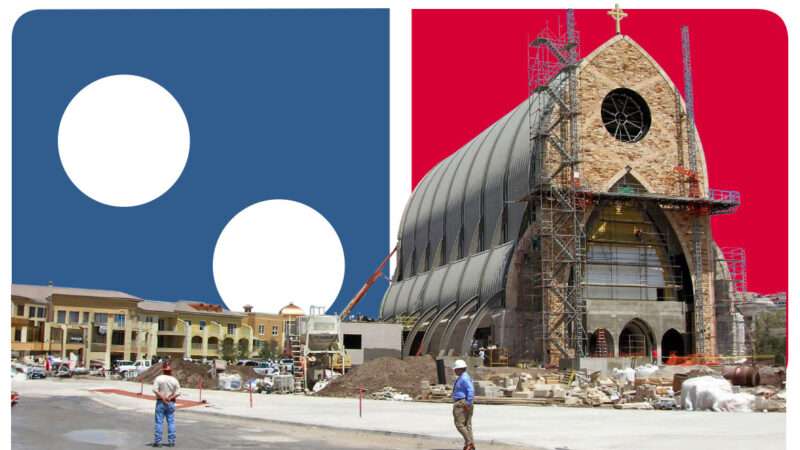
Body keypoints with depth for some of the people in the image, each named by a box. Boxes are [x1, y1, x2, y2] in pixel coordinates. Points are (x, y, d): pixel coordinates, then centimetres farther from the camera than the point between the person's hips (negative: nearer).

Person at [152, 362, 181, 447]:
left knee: (159, 422, 2)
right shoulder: (174, 380, 1)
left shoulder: (159, 378, -5)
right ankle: (171, 441, 7)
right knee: (171, 422, 7)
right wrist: (170, 398, -6)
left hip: (160, 402, -2)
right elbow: (178, 392, -3)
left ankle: (157, 441, 2)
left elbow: (155, 390, -14)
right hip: (171, 403, 2)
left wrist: (162, 398, -11)